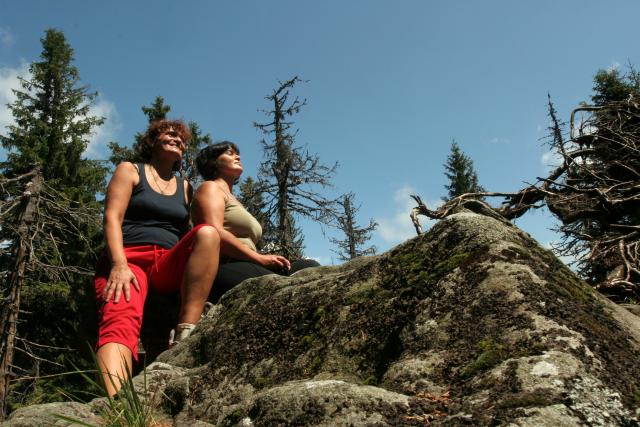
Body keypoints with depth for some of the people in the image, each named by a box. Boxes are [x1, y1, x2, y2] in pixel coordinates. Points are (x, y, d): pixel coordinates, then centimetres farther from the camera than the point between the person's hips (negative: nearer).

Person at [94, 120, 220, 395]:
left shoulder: (184, 187, 25)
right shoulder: (129, 171, 13)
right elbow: (112, 218, -1)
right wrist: (119, 265, -19)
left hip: (169, 266, 3)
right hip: (129, 260, -3)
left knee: (208, 232, -26)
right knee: (121, 322, -33)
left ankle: (185, 335, -37)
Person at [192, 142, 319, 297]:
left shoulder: (235, 201, 35)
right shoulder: (210, 187, 9)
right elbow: (214, 233, -11)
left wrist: (267, 259, 4)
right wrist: (260, 258, -13)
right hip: (224, 266, -8)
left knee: (309, 267, -11)